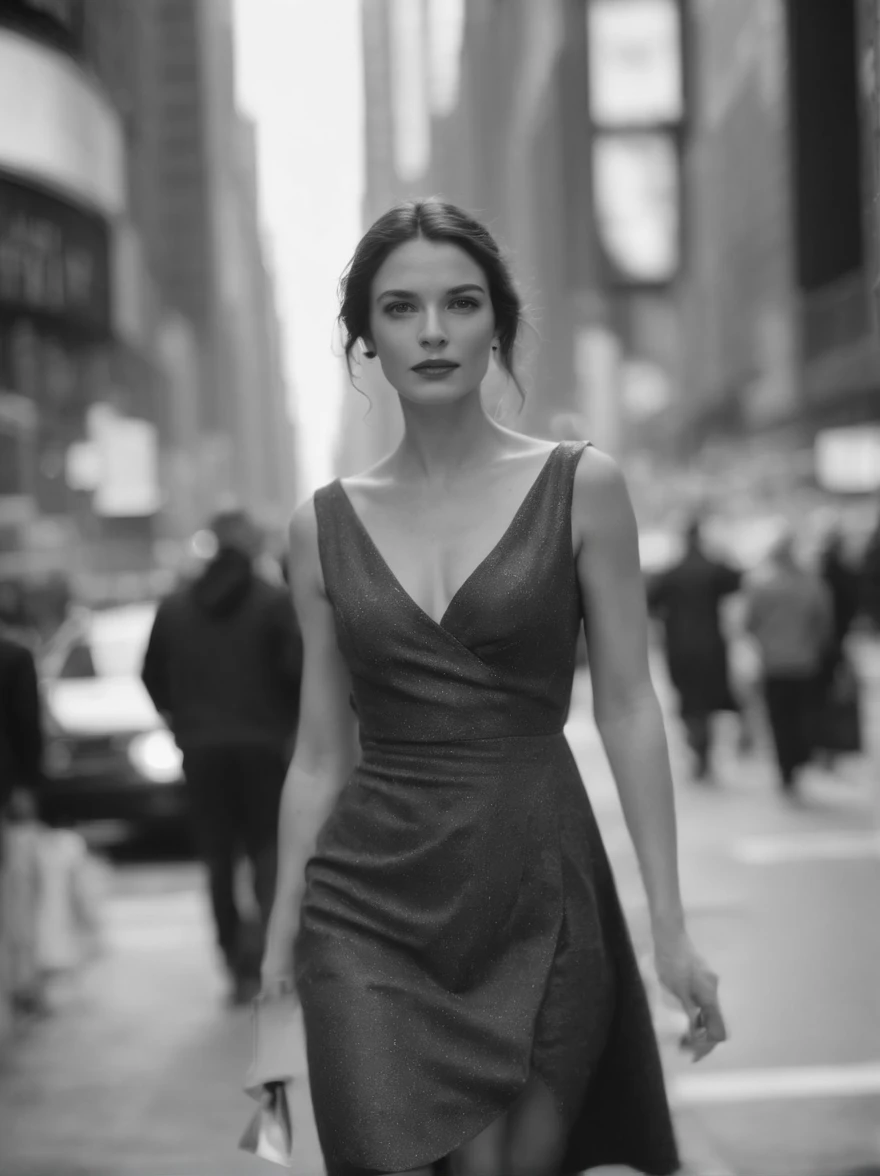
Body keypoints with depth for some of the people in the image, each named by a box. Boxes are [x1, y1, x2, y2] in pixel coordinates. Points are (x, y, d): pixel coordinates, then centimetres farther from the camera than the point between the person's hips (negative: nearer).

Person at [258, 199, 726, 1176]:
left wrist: (671, 925, -5)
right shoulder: (325, 524, 5)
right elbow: (320, 756, 9)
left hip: (538, 894, -1)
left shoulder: (579, 486, -1)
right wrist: (278, 951, 8)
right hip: (370, 909, 1)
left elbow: (627, 710, 0)